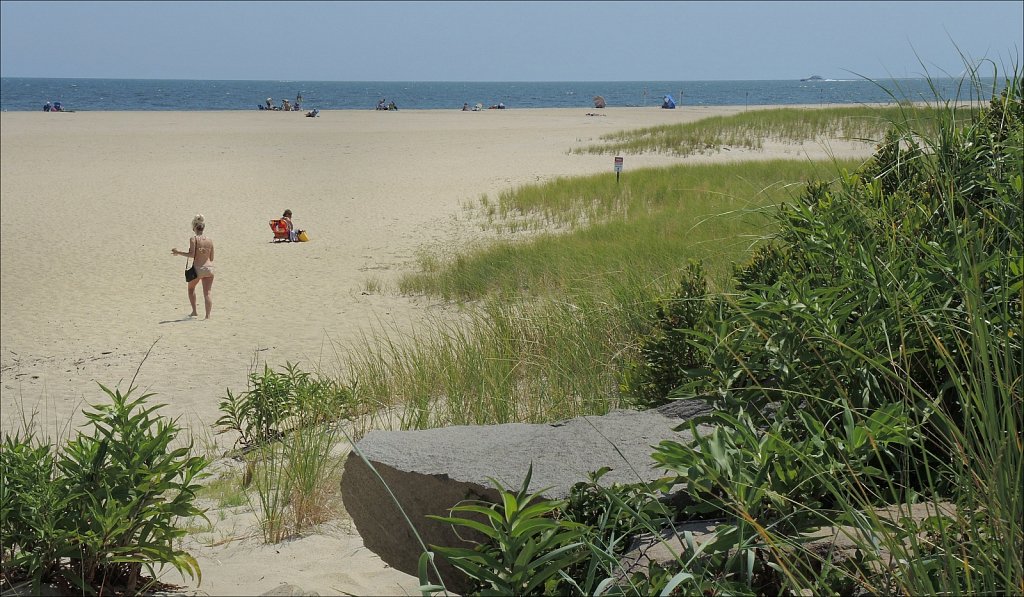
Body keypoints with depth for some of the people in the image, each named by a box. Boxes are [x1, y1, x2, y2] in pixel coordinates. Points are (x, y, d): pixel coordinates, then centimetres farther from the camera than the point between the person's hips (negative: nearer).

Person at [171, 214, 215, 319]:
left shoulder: (193, 239, -8)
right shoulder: (209, 240, 5)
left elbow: (191, 254, -16)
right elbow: (211, 258, 9)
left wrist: (178, 253, -5)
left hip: (198, 269, -3)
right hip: (209, 268, 3)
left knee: (191, 288, 23)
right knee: (207, 293, 2)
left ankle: (194, 311, 21)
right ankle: (208, 315, -7)